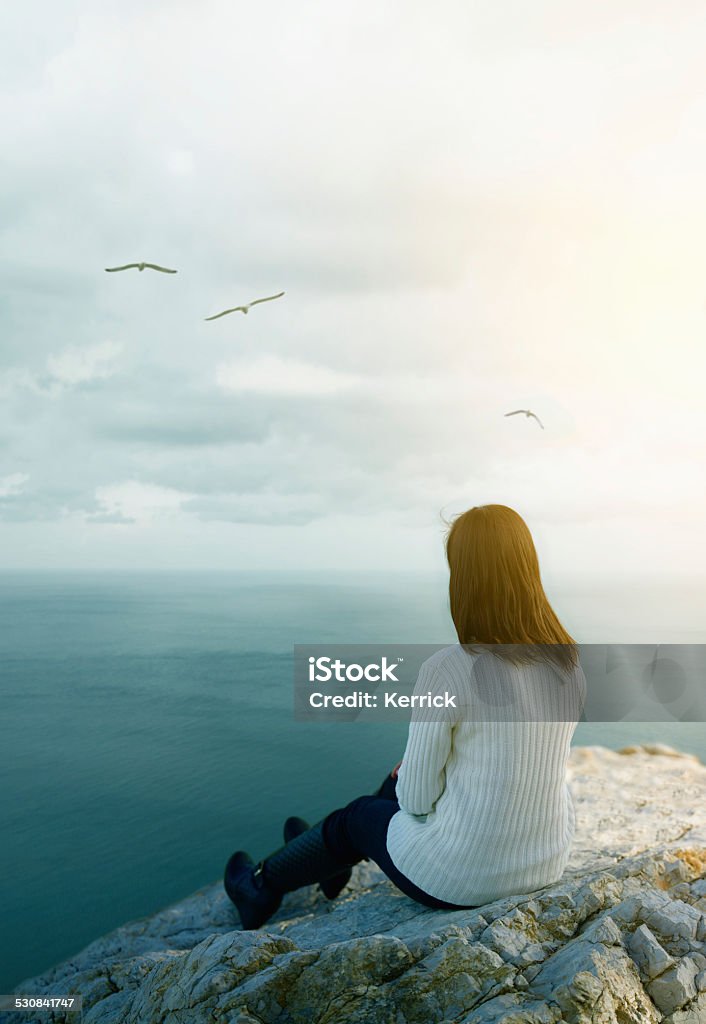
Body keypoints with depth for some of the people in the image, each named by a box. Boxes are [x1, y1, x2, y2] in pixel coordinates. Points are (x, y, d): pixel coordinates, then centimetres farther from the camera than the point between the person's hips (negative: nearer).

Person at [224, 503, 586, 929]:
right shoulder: (571, 663, -6)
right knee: (404, 779, 27)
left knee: (358, 815, 23)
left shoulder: (445, 670, -25)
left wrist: (405, 780, 8)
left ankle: (264, 886, 51)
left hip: (460, 876, -6)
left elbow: (418, 799, -16)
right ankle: (331, 859, 56)